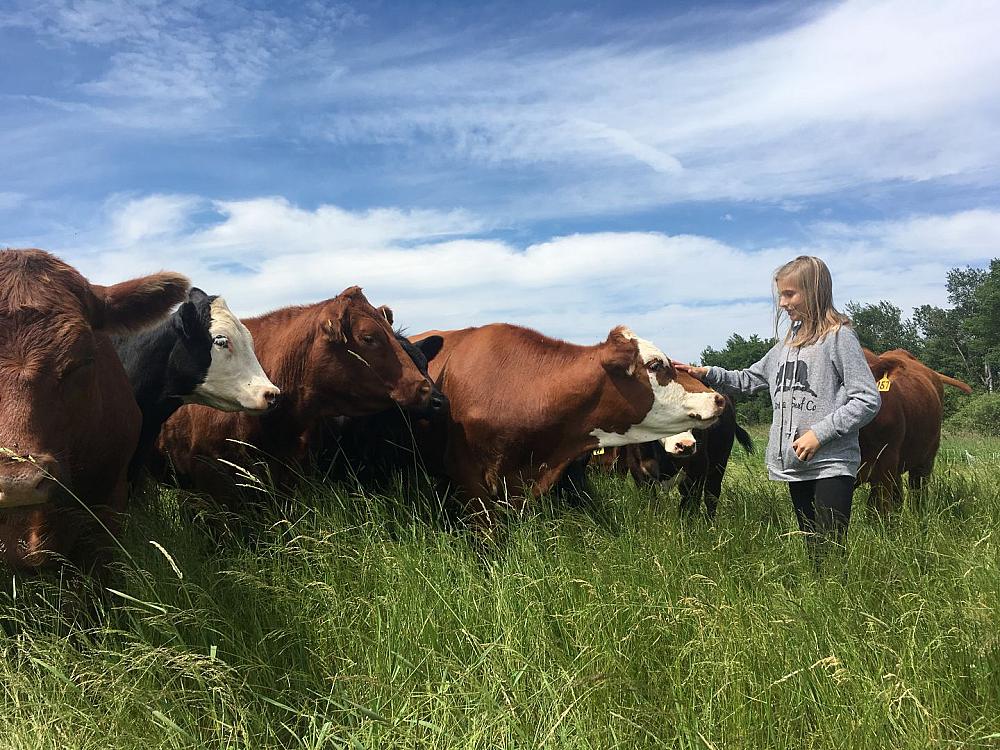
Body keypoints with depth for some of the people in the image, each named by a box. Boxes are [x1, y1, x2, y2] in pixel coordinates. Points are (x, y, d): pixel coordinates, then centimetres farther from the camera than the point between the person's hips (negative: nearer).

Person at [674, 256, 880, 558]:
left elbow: (868, 399, -11)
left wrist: (820, 433, -16)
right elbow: (750, 380, 25)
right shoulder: (788, 342, 14)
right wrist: (707, 374, 12)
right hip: (794, 466, 7)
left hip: (831, 465, -7)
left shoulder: (839, 337, -6)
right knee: (812, 550, 14)